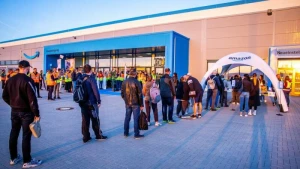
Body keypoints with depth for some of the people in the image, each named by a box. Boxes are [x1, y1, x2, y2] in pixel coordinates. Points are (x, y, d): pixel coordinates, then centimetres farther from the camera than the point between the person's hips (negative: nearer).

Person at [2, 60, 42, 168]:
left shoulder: (10, 79, 4)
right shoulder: (27, 80, -18)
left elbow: (5, 96, 11)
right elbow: (32, 99, -20)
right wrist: (36, 114, -14)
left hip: (14, 111, 7)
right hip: (26, 112, -7)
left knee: (13, 134, 16)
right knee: (26, 136, 1)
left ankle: (13, 158, 29)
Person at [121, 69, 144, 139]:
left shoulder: (124, 82, 3)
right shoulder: (136, 82, -12)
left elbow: (122, 93, 9)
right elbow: (140, 94, -11)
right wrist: (141, 105, -4)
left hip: (127, 103, 5)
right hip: (135, 104, -5)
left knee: (127, 118, 15)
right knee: (136, 119, 2)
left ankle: (126, 133, 24)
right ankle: (136, 134, 7)